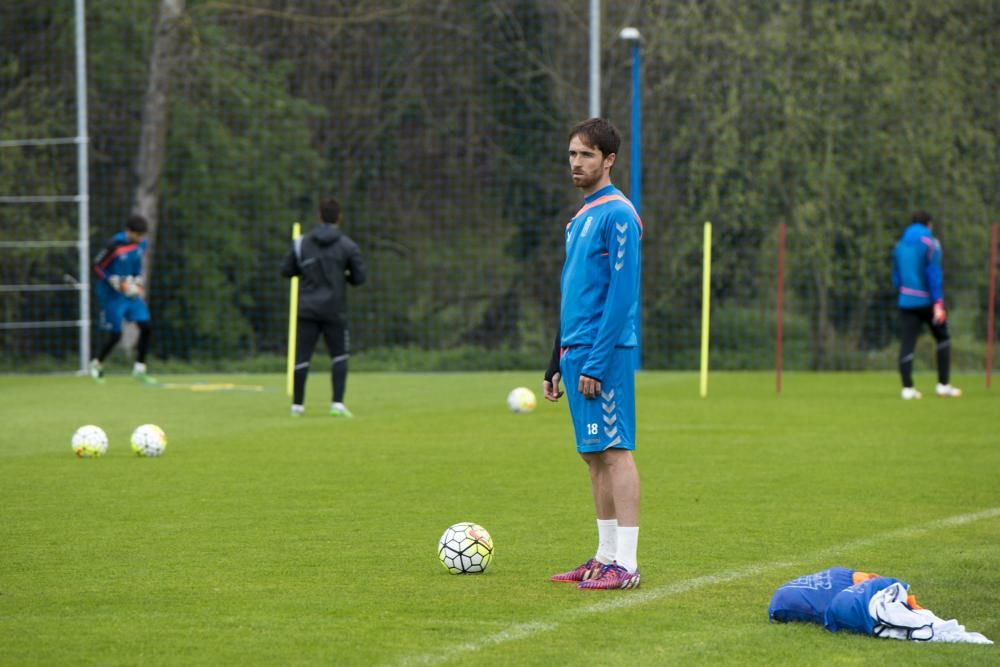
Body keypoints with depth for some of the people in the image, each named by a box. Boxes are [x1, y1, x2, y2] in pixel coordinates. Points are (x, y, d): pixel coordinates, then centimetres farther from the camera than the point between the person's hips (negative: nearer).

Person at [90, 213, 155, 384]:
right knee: (115, 335, -4)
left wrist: (138, 282, 6)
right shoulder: (115, 245, -20)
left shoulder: (141, 244, 0)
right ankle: (96, 364, 21)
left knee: (145, 328, -5)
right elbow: (98, 266, -14)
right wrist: (118, 283, -20)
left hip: (132, 293, 6)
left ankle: (139, 369, 6)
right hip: (113, 295, -6)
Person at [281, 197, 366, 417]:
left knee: (302, 357, 5)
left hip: (307, 309, 1)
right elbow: (359, 277, -2)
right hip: (334, 310, -1)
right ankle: (337, 402, -3)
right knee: (339, 357, 9)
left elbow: (286, 270, 6)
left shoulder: (302, 243, 2)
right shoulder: (348, 246, -4)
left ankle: (297, 405, 9)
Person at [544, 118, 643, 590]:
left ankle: (626, 565, -10)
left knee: (614, 450, -9)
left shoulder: (617, 215, -10)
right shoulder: (579, 219, 19)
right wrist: (557, 365, 20)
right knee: (594, 456, 10)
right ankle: (606, 556, 14)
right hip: (575, 353, 9)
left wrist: (596, 362, -20)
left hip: (604, 354, -9)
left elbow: (621, 294, -16)